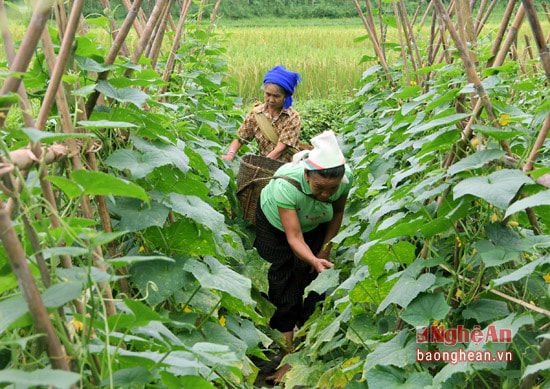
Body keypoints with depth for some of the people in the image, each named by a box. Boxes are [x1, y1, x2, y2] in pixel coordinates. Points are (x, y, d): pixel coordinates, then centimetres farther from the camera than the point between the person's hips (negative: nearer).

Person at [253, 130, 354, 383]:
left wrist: (325, 250, -7)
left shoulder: (345, 177, -31)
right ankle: (286, 351, -1)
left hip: (314, 225, 3)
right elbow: (294, 237, -42)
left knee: (310, 279, -3)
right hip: (275, 224, -3)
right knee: (283, 285, -6)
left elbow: (337, 212, -9)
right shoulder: (287, 184, -44)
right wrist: (314, 261, -59)